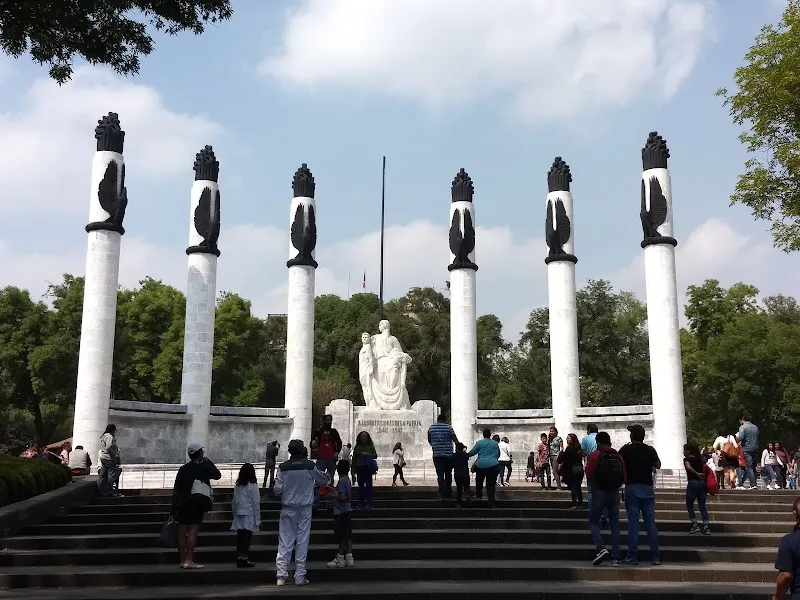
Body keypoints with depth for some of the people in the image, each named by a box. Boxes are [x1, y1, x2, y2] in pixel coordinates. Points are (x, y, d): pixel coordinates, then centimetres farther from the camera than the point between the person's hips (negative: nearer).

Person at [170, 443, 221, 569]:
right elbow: (218, 475, 11)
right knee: (193, 531, -8)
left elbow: (176, 490, 11)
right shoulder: (203, 467, -5)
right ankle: (189, 560, -13)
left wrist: (173, 509, 14)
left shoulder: (183, 469, 11)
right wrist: (208, 462, 16)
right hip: (197, 502, -5)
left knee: (182, 532, 7)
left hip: (182, 503, 5)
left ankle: (182, 560, 13)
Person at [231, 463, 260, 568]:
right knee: (247, 539, -2)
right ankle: (244, 559, -1)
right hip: (249, 517, -5)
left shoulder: (237, 486, 7)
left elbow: (234, 502, 11)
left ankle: (239, 559, 11)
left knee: (240, 539, 8)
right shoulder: (252, 485, -8)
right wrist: (257, 519, -3)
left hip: (239, 516, 5)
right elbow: (256, 503, -8)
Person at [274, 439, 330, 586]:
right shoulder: (310, 466, -5)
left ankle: (282, 575, 1)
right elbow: (324, 481, 8)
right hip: (305, 509, 0)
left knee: (285, 542, 5)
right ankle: (300, 576, 7)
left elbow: (277, 490, -7)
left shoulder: (283, 467, -5)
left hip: (288, 509, 0)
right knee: (302, 541, 5)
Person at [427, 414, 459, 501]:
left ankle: (442, 494, -11)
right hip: (448, 454, -1)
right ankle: (448, 493, 19)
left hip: (437, 455, 1)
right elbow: (455, 440, -4)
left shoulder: (431, 427, 6)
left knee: (440, 474, -2)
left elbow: (429, 440, 18)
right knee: (448, 474, 13)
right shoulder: (448, 427, -2)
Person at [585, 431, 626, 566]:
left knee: (593, 522, 7)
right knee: (614, 525, 10)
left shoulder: (595, 455, -7)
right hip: (614, 494, 4)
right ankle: (616, 557, 8)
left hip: (599, 492, -3)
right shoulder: (618, 457, 3)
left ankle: (601, 548, -14)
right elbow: (624, 478, 1)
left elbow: (589, 474, -12)